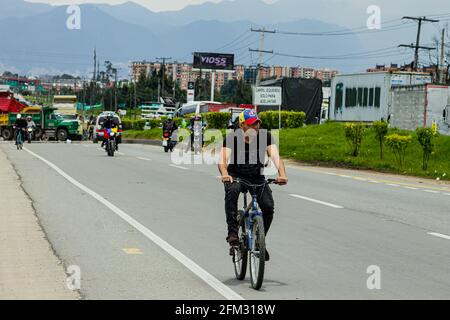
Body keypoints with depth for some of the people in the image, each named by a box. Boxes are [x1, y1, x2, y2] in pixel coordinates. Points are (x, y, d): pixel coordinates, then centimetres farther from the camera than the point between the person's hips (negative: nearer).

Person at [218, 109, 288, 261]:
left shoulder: (265, 136, -13)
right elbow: (223, 159, -29)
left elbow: (275, 156, -23)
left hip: (257, 177, 2)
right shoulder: (232, 138, -17)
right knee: (232, 191, -36)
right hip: (235, 175, -2)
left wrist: (282, 174, -43)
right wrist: (225, 175, -51)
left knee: (268, 206, -17)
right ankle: (232, 232, -31)